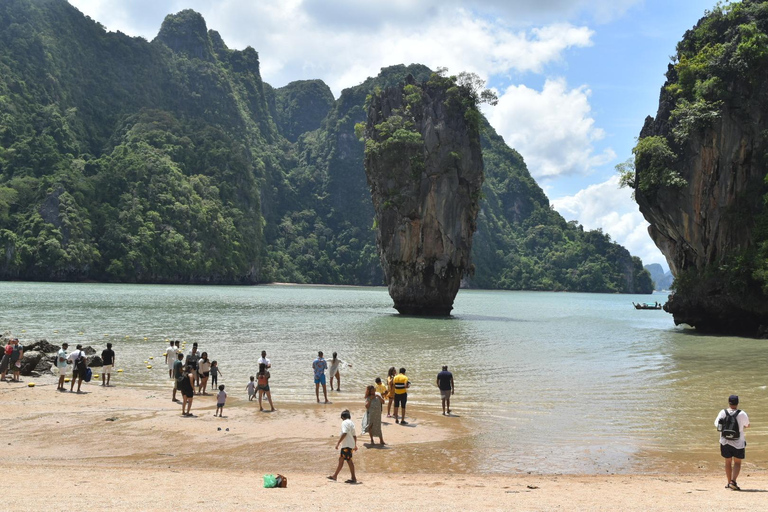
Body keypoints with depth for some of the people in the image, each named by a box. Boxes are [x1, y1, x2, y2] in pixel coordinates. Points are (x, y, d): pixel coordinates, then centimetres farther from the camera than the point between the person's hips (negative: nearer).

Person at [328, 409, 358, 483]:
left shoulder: (344, 423, -10)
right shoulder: (351, 423, 15)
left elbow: (344, 433, -22)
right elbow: (354, 435, 18)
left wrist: (338, 443, -19)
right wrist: (355, 445, 26)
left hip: (346, 445, -9)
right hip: (351, 444, 9)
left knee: (349, 460, -5)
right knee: (341, 459, 13)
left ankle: (353, 478, -4)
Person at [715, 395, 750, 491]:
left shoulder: (722, 413, -7)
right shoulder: (742, 414, -12)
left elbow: (716, 424, 6)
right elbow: (747, 425, 4)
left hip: (725, 442, 2)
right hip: (738, 443, -2)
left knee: (728, 462, 15)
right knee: (737, 463, 8)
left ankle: (729, 483, 19)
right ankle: (733, 481, -8)